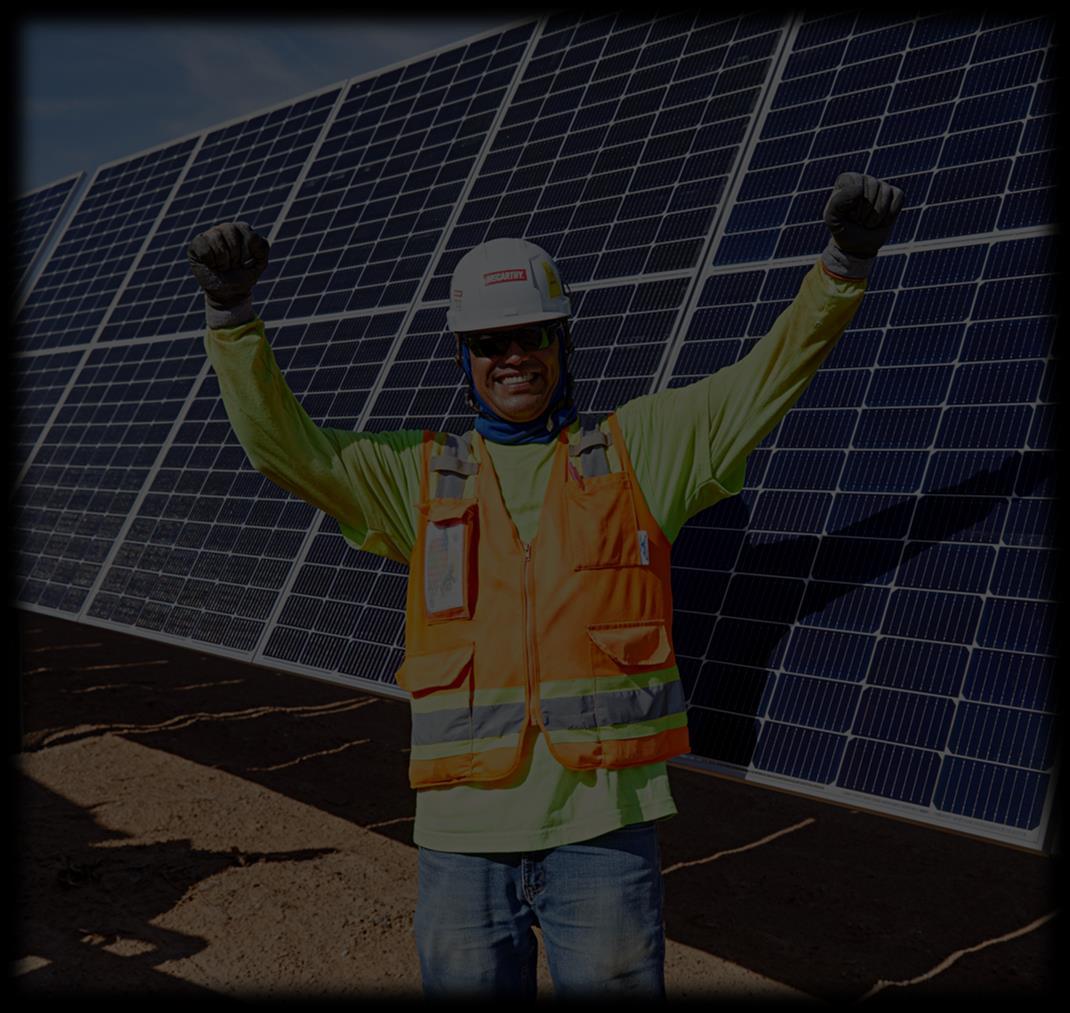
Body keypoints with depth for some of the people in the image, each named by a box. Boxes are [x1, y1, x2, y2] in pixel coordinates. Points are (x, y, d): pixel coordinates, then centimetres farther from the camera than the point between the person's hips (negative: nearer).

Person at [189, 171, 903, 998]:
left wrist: (845, 262, -8)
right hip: (464, 830, 2)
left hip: (605, 819, -1)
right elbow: (280, 439, 6)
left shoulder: (640, 449, 8)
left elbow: (771, 374, 4)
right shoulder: (421, 478, 11)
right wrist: (232, 313, -7)